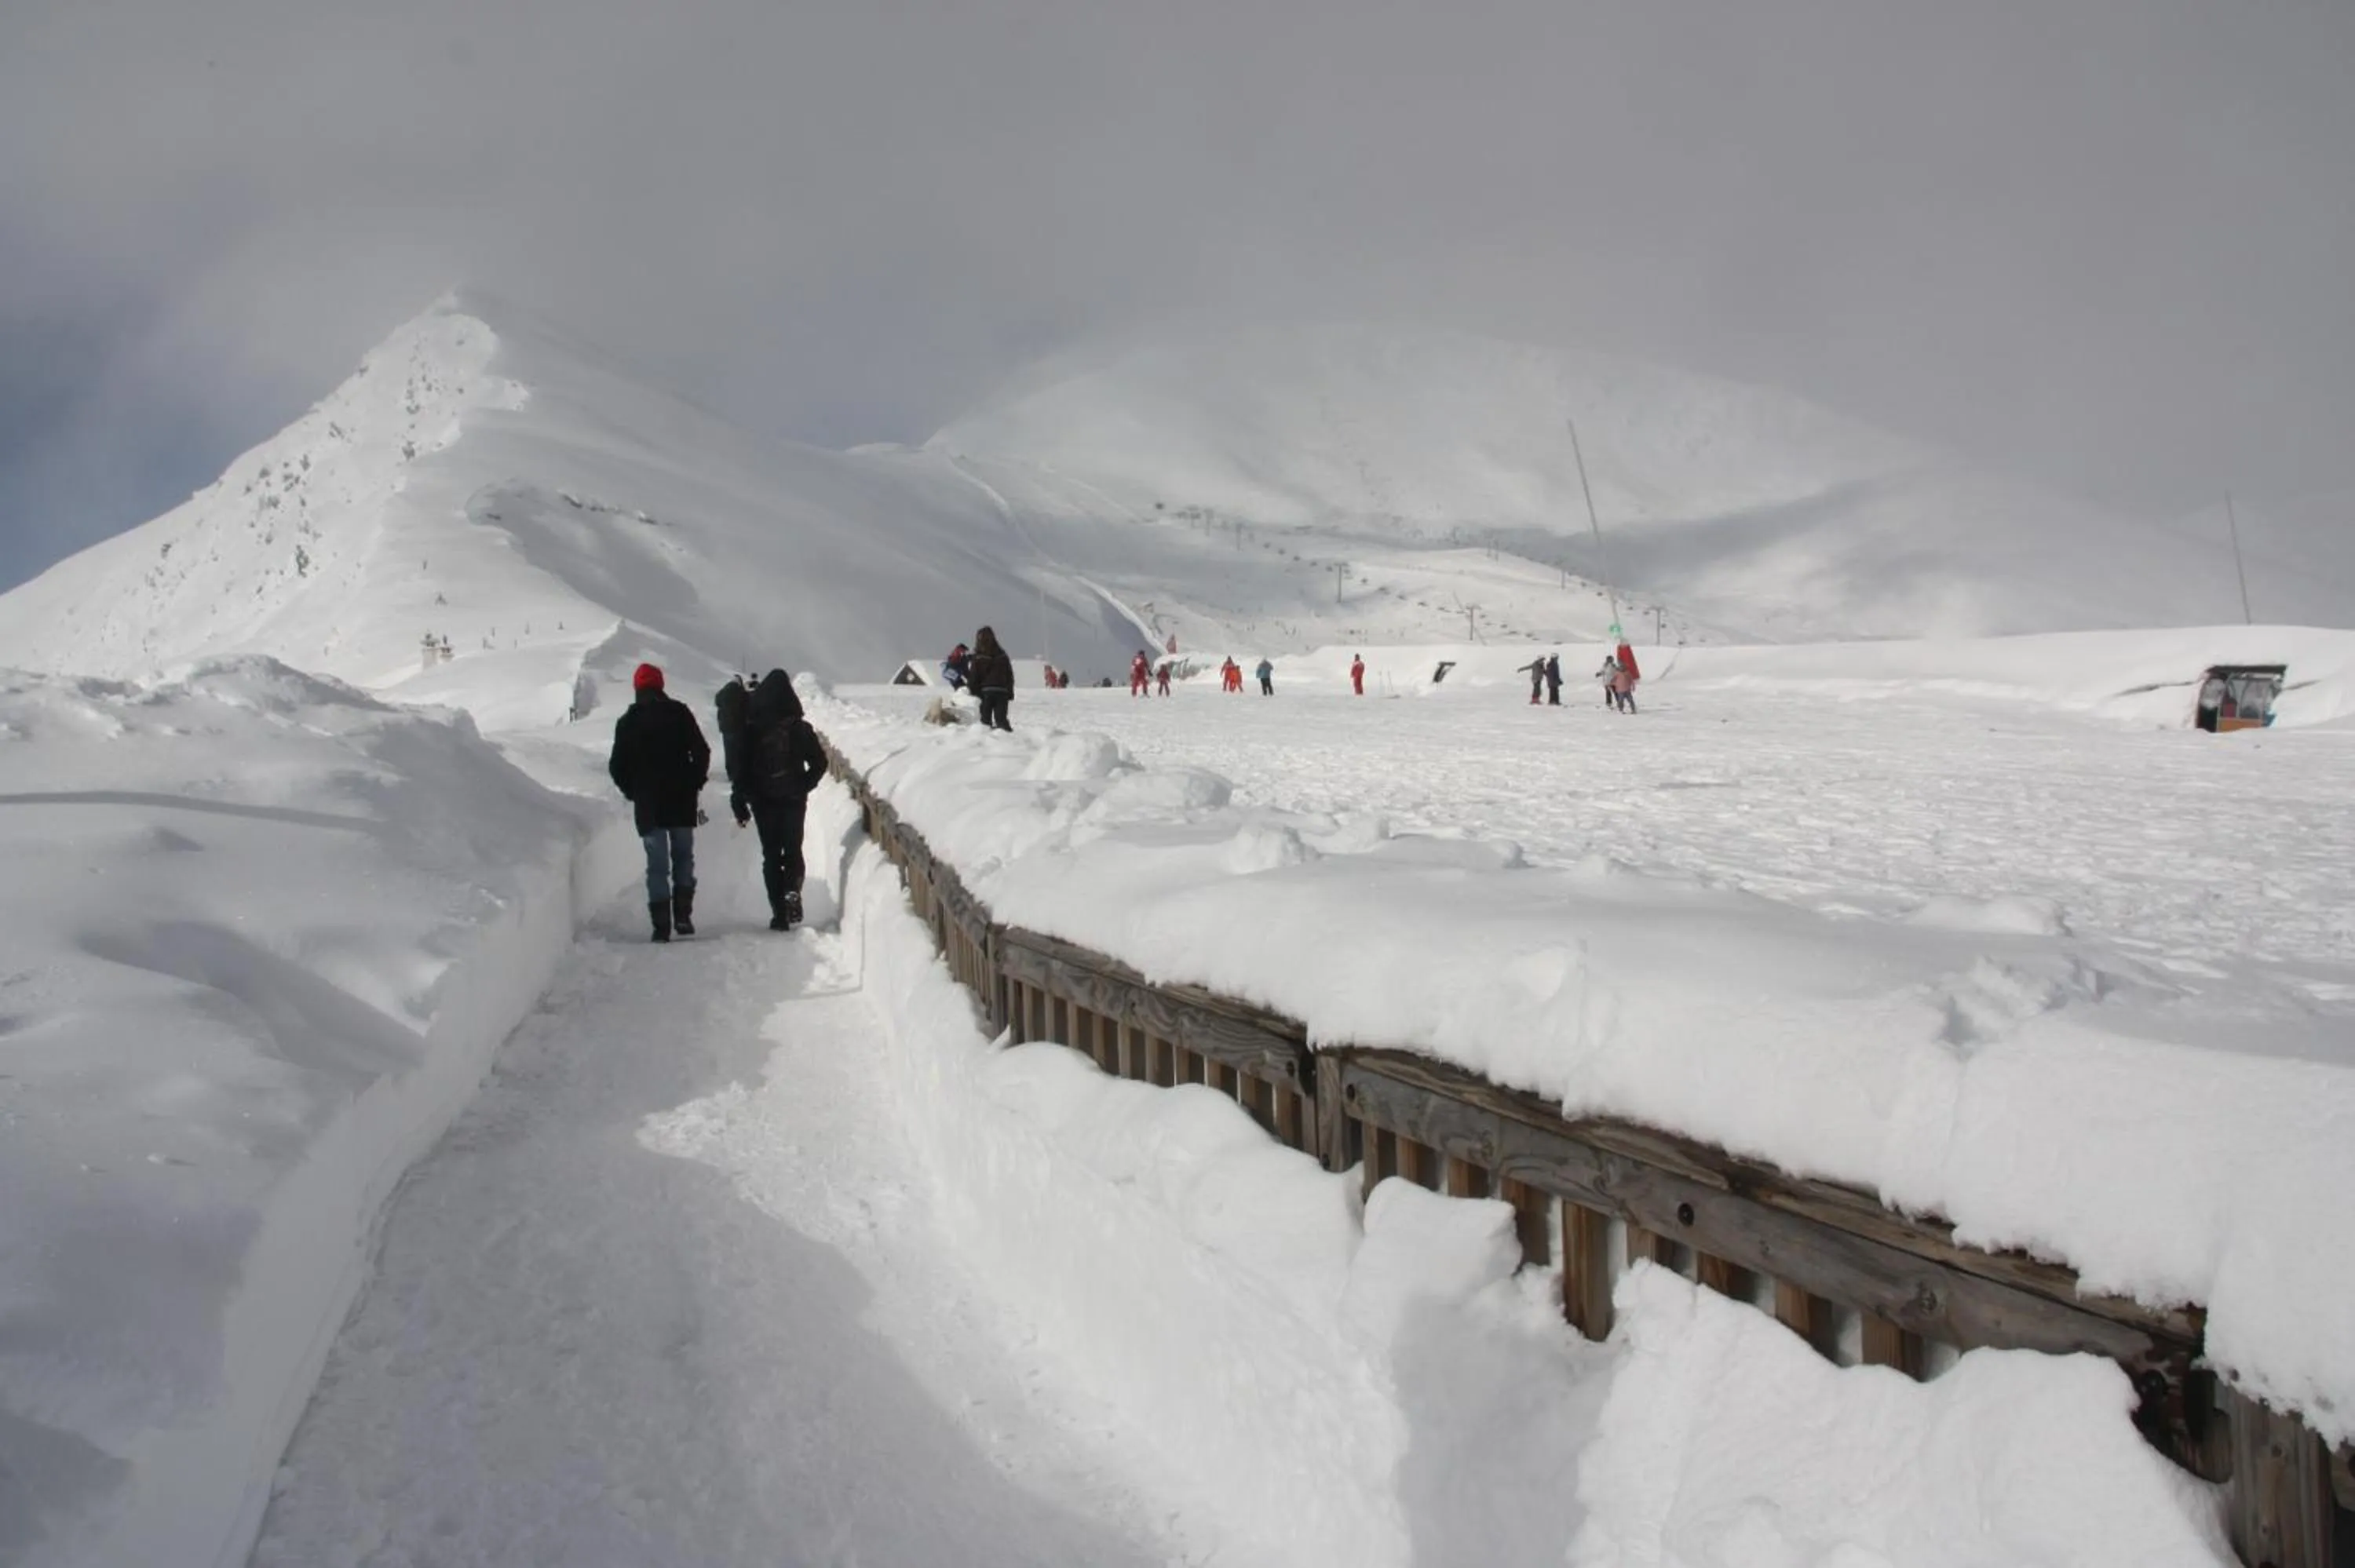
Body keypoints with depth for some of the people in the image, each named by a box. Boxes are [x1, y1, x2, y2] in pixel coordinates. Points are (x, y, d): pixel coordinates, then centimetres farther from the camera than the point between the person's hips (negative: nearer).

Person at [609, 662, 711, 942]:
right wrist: (695, 783, 9)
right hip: (682, 801, 1)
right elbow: (701, 752, -3)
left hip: (648, 803, 0)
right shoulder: (679, 713, 0)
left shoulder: (627, 722, 1)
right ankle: (683, 917, 5)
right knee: (683, 858, 13)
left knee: (657, 865, 1)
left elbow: (617, 766, 1)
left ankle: (661, 925, -5)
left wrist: (632, 791, 15)